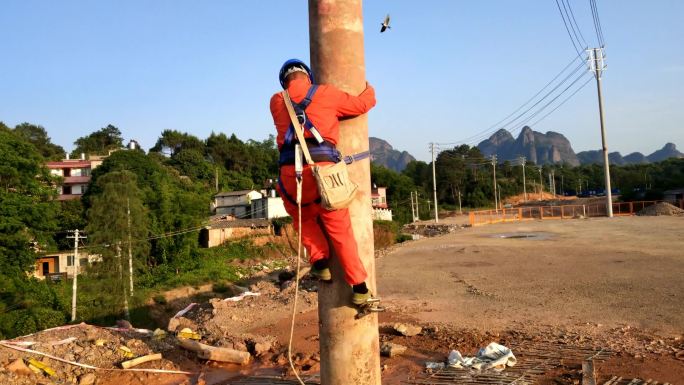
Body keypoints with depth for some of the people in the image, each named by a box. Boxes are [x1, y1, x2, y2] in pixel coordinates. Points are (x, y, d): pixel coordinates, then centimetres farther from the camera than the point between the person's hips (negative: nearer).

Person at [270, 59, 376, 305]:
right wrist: (369, 89, 41)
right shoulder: (326, 93, 12)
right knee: (340, 230, 10)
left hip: (290, 171, 2)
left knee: (304, 218, 30)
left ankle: (320, 262, 19)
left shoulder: (277, 102, 17)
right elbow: (364, 103, 20)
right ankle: (359, 287, 14)